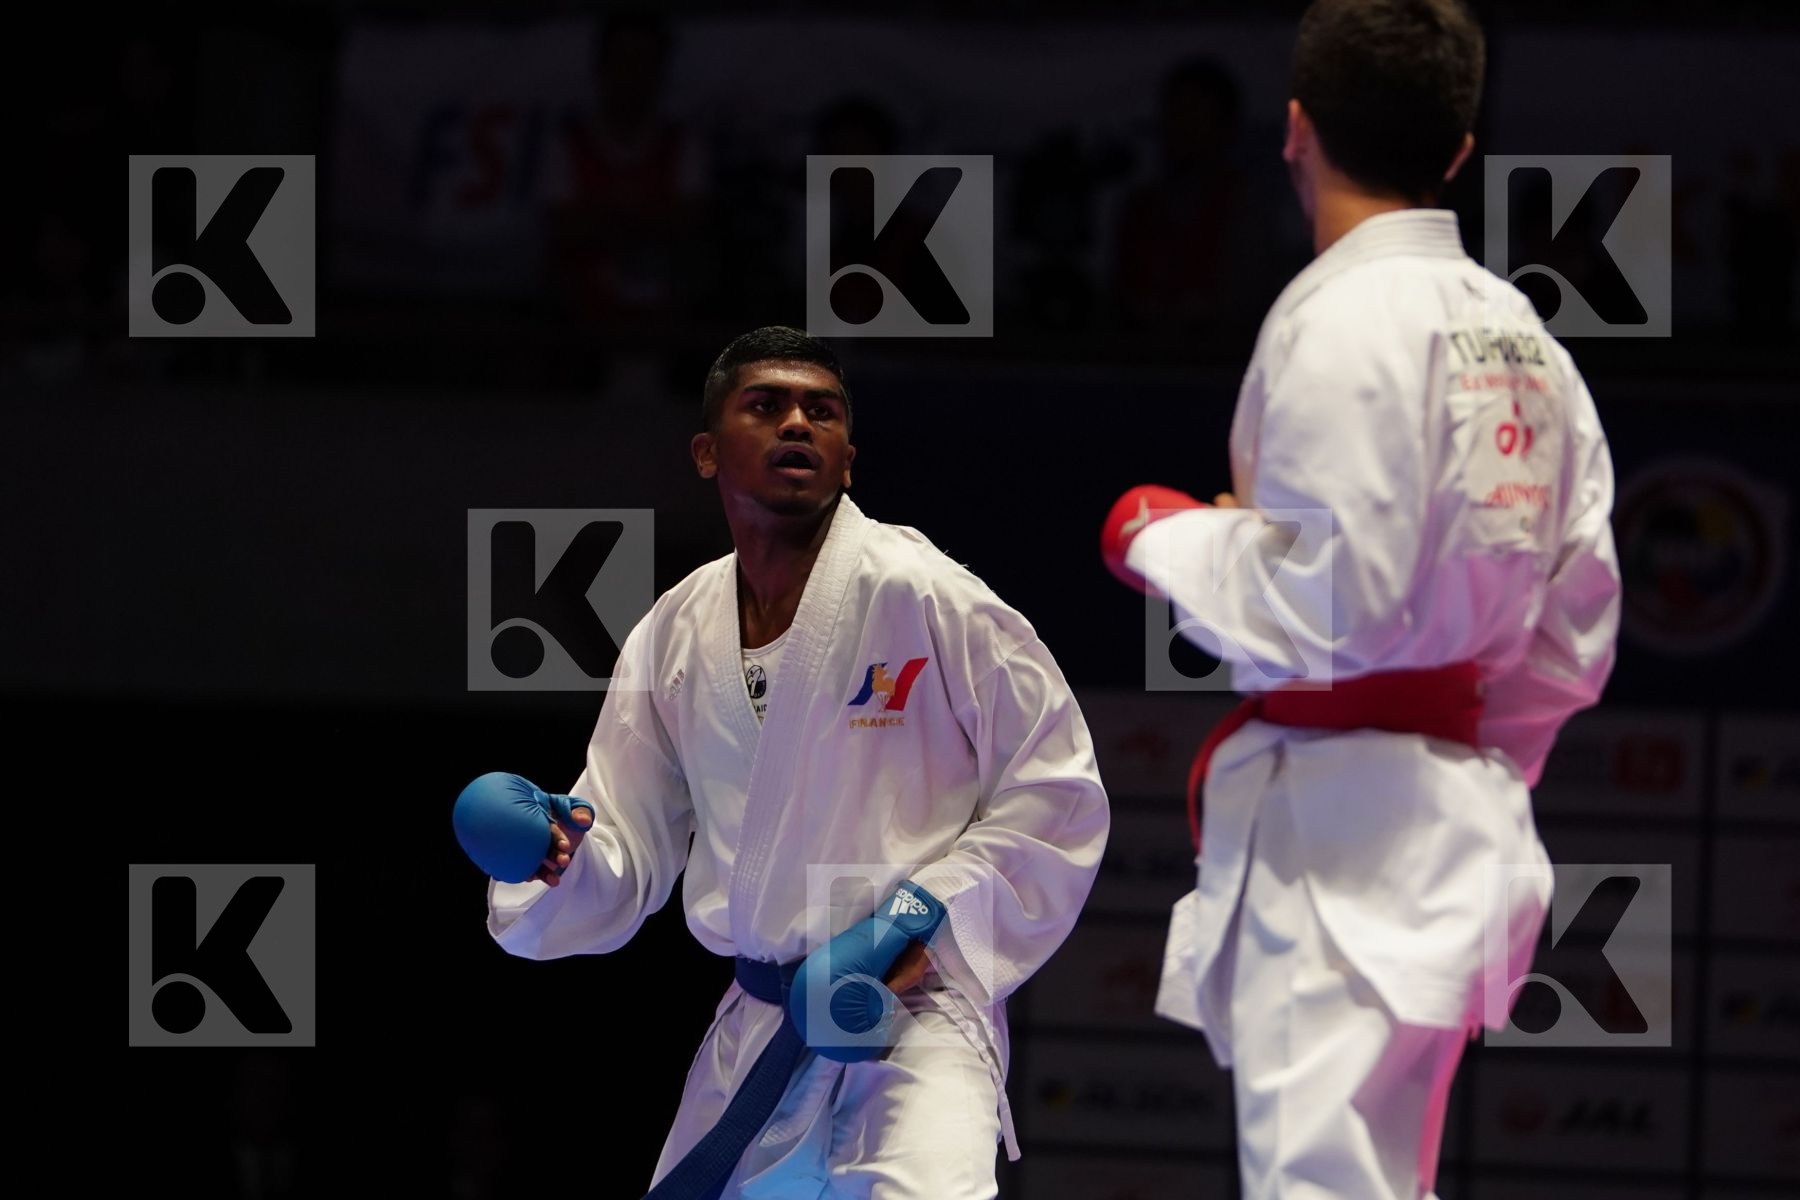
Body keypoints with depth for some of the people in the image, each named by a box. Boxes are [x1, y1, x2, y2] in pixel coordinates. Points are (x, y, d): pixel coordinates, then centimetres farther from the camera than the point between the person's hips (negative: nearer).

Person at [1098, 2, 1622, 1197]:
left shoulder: (1344, 319, -13)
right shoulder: (1522, 336, 12)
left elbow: (1327, 605, -19)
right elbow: (1579, 627, 14)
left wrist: (1162, 535, -3)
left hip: (1340, 834, -9)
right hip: (1467, 818, 9)